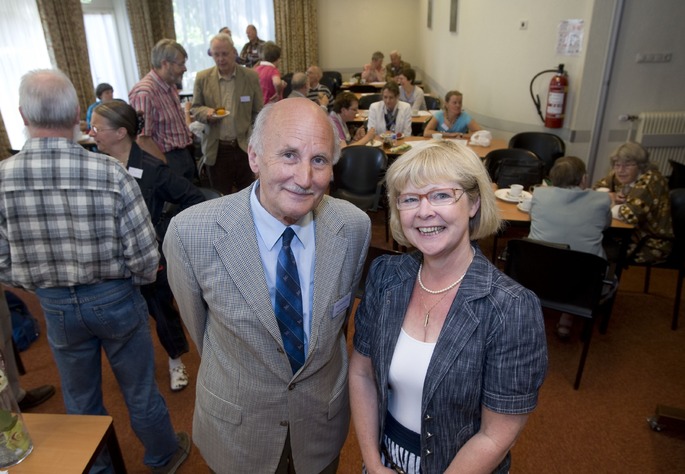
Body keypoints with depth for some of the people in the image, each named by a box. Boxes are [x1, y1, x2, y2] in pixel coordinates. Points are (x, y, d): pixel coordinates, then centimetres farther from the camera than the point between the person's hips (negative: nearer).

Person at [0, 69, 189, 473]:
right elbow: (145, 258, -20)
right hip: (116, 300, -2)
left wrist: (46, 284, 13)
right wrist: (132, 281, 3)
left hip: (55, 307, 2)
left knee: (81, 398, 25)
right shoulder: (111, 173, -23)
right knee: (140, 390, 20)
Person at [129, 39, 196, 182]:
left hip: (186, 157, 9)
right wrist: (167, 167, -18)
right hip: (168, 160, -9)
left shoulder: (171, 86, 9)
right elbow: (142, 139, -22)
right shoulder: (144, 93, -20)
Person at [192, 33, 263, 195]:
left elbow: (258, 113, 3)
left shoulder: (251, 77, -1)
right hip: (216, 150, 1)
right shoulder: (202, 78, 0)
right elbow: (195, 108, 8)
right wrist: (207, 113, -15)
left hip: (245, 147, 0)